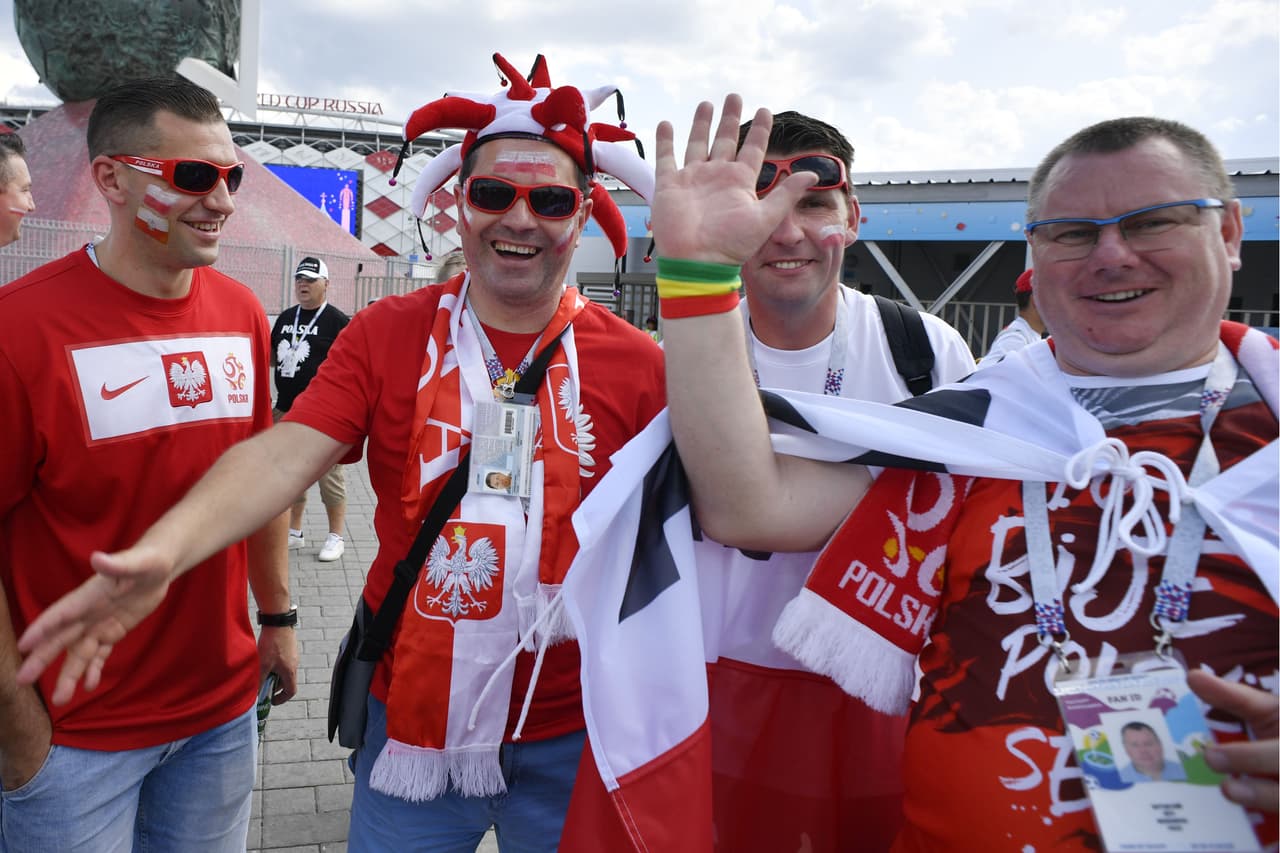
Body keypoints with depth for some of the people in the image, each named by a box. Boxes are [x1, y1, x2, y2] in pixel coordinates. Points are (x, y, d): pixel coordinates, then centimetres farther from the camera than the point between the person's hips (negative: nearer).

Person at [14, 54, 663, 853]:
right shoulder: (387, 335, -5)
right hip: (414, 716, 1)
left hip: (570, 733, 0)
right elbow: (286, 455, -16)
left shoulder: (637, 361, -8)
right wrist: (165, 548, -32)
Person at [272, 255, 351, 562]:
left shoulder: (337, 321, -6)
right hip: (286, 410, 7)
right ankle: (294, 532, 28)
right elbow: (272, 356, 24)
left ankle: (336, 537, 11)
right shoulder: (286, 318, 13)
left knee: (329, 476, 0)